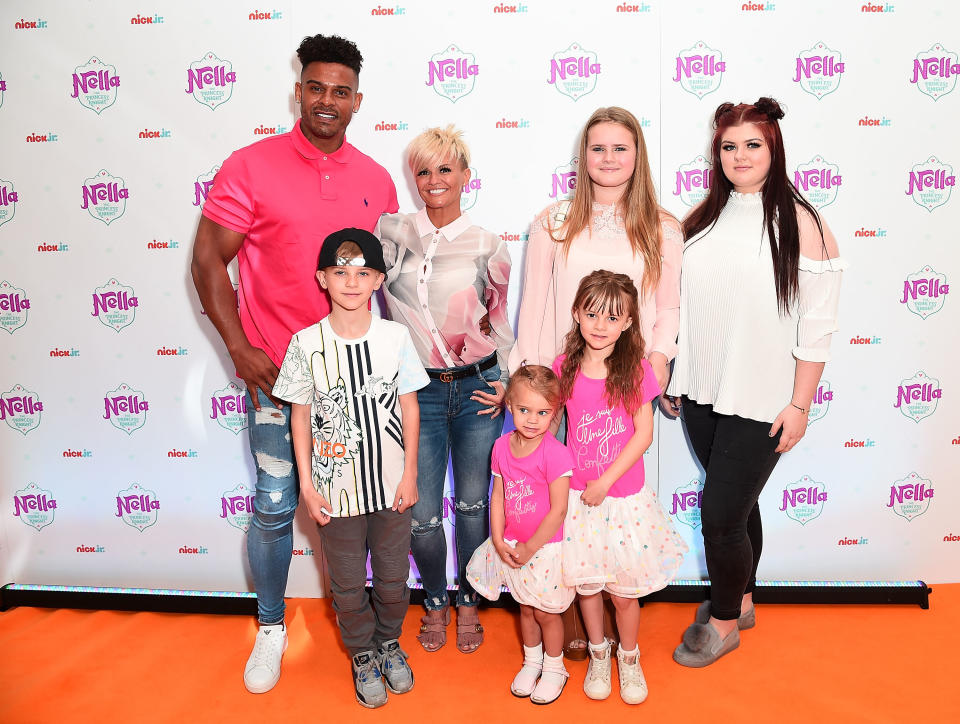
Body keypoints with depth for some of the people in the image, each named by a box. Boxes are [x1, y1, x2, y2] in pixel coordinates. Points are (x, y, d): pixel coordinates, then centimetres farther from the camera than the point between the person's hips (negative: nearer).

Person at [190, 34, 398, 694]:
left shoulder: (376, 180, 6)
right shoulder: (252, 167, -5)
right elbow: (209, 262, -4)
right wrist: (241, 349, -11)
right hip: (278, 369, -3)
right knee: (274, 507, 4)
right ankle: (271, 628, 26)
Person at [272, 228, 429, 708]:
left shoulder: (395, 336, -8)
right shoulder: (307, 343, -10)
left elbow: (409, 407, -1)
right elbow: (300, 416, -3)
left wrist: (410, 474, -1)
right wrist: (306, 485, -4)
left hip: (390, 485, 1)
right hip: (336, 489, -1)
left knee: (393, 574, 17)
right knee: (347, 582, 15)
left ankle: (389, 641, 44)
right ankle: (362, 654, 39)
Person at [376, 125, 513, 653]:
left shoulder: (487, 247, 3)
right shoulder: (393, 234, 1)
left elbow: (501, 322, 9)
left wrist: (508, 383, 2)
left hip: (477, 387, 0)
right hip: (417, 390, 0)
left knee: (473, 504, 10)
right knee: (422, 513, 4)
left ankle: (467, 602, 33)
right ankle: (434, 601, 31)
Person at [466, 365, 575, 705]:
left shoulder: (555, 452, -22)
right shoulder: (502, 447, -4)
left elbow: (558, 510, -20)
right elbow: (498, 496, 3)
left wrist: (529, 548, -15)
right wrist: (499, 542, -5)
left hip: (546, 548, -5)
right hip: (512, 547, 5)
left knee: (545, 612, 12)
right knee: (525, 608, 21)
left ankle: (554, 668, 35)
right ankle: (531, 661, 44)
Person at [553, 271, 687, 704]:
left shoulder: (636, 371, -10)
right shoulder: (564, 369, -4)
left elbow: (643, 435, -11)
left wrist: (605, 481, -14)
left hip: (624, 497, -1)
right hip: (578, 497, 2)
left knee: (624, 591, 9)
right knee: (586, 583, 14)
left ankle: (629, 657, 35)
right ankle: (598, 654, 39)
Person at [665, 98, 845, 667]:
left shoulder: (800, 223, -9)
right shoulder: (705, 218, 7)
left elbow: (817, 327, -9)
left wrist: (800, 406, -10)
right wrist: (675, 377, 12)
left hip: (759, 402, -5)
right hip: (701, 394, 5)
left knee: (721, 512, -1)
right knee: (736, 503, 18)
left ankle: (724, 622, 23)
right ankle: (740, 599, 39)